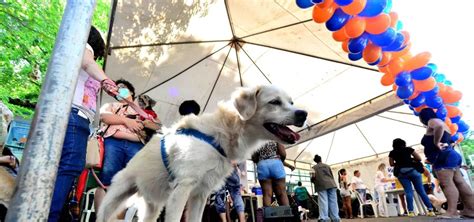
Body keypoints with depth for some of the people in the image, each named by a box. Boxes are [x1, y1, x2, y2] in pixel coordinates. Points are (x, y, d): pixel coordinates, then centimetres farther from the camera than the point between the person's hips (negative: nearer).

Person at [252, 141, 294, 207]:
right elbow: (283, 154, 2)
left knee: (267, 194, -3)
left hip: (262, 165, 2)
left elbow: (254, 158, 11)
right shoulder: (276, 142, 19)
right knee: (282, 194, -1)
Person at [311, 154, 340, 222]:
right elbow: (332, 175, 16)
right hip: (331, 184, 3)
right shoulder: (327, 166, 18)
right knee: (333, 202, 4)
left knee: (323, 202, -6)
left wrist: (315, 182, 17)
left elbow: (313, 177, -3)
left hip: (322, 185, -3)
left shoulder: (314, 167, 7)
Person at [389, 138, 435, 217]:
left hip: (401, 173, 0)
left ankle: (411, 212, -12)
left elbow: (391, 164, 8)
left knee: (408, 192, -3)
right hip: (412, 170, 0)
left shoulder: (392, 153, 10)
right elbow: (419, 159, 9)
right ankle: (430, 210, 0)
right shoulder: (408, 149, 11)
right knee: (421, 191, 3)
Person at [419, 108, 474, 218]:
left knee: (447, 184, -14)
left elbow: (439, 126, -31)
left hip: (443, 158, -11)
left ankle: (452, 212, -17)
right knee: (460, 183, 9)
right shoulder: (436, 124, 25)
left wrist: (436, 142, -23)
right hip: (449, 156, 11)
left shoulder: (433, 121, -5)